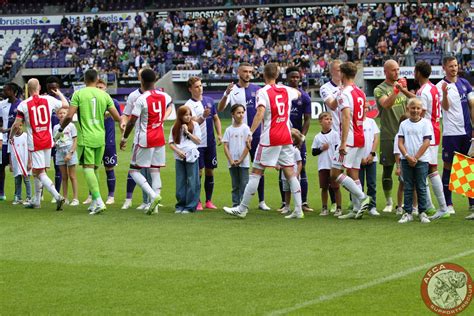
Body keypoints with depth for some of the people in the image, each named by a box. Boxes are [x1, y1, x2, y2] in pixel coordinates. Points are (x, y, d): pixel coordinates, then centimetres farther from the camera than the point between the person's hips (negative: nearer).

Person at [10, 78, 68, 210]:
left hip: (34, 143, -4)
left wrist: (11, 136, 13)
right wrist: (59, 93, 33)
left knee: (40, 172, -4)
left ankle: (57, 197, -22)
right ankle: (36, 201, 23)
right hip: (48, 141, 4)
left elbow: (16, 125, -7)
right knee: (37, 172, 16)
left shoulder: (23, 105, -9)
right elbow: (66, 105, 15)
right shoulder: (48, 100, -1)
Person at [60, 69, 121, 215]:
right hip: (100, 138, 4)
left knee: (88, 168, -6)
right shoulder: (104, 95, 5)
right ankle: (94, 203, 18)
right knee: (94, 170, 15)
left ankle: (99, 201, -21)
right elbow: (117, 117, 4)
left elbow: (69, 116, -11)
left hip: (85, 137, -4)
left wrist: (61, 129, 5)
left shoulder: (79, 94, -4)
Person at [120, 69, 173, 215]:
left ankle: (153, 195, -17)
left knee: (134, 171, 3)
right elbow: (170, 103, 30)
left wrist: (124, 138, -4)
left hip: (145, 141, -6)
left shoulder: (141, 99, -16)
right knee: (155, 171, 8)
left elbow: (132, 121, -15)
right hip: (160, 139, 6)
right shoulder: (164, 96, 4)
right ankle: (154, 206, 4)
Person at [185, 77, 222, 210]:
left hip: (210, 143, 5)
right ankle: (197, 202, 2)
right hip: (197, 143, -5)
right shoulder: (189, 105, -7)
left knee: (210, 171, 8)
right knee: (198, 172, -5)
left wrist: (219, 134, 5)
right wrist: (203, 116, -39)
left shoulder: (209, 101, 9)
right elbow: (194, 122, -19)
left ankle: (209, 201, 16)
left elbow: (216, 119, 17)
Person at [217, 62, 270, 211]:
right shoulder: (232, 90, 0)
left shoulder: (257, 89, 6)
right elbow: (220, 109, -11)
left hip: (256, 134, 2)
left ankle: (261, 201, 8)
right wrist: (226, 94, -28)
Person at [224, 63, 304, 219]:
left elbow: (260, 113, -21)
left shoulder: (263, 92, -7)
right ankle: (298, 210, 1)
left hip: (269, 139, -5)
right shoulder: (286, 90, 10)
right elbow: (298, 94, 34)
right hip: (286, 138, 5)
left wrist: (250, 132, -23)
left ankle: (242, 209, 2)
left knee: (256, 172, -1)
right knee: (290, 173, 6)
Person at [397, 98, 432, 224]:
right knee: (408, 188, 5)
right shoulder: (404, 124, 8)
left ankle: (422, 212, 7)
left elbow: (426, 143, -7)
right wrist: (407, 156, -11)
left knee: (421, 187, 1)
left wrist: (415, 158, -10)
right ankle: (408, 213, 8)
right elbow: (400, 143, 4)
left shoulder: (425, 123, -1)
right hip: (406, 160, 2)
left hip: (421, 160, -2)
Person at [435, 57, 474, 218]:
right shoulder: (440, 86, -4)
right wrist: (445, 94, -36)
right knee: (448, 166, 0)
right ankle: (448, 204, 5)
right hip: (451, 132, -4)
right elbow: (445, 107, -17)